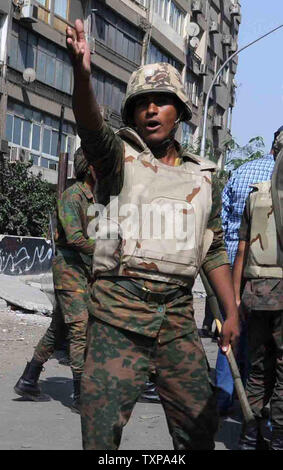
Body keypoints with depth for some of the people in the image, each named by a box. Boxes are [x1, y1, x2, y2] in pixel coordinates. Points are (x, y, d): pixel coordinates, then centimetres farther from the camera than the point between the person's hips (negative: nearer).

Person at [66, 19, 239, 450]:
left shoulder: (202, 176, 16)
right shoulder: (119, 155, 4)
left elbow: (214, 250, 19)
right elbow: (91, 129, -20)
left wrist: (232, 313, 11)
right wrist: (82, 74, -40)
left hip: (178, 314, 4)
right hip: (119, 309, -4)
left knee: (200, 425, 10)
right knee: (102, 427, -6)